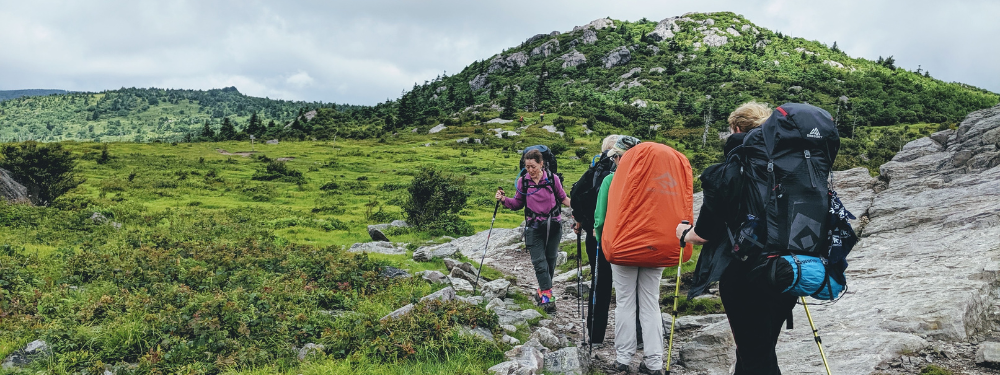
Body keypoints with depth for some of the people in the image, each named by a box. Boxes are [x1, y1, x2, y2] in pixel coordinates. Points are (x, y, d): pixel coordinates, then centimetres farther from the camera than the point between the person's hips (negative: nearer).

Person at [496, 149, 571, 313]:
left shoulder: (552, 179, -4)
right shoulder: (523, 182, 0)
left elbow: (563, 198, 7)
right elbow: (518, 203, 8)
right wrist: (504, 199, -8)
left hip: (553, 226, 0)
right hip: (534, 227, 0)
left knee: (550, 260, 9)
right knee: (539, 261, -9)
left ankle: (543, 292, 26)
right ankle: (547, 296, -9)